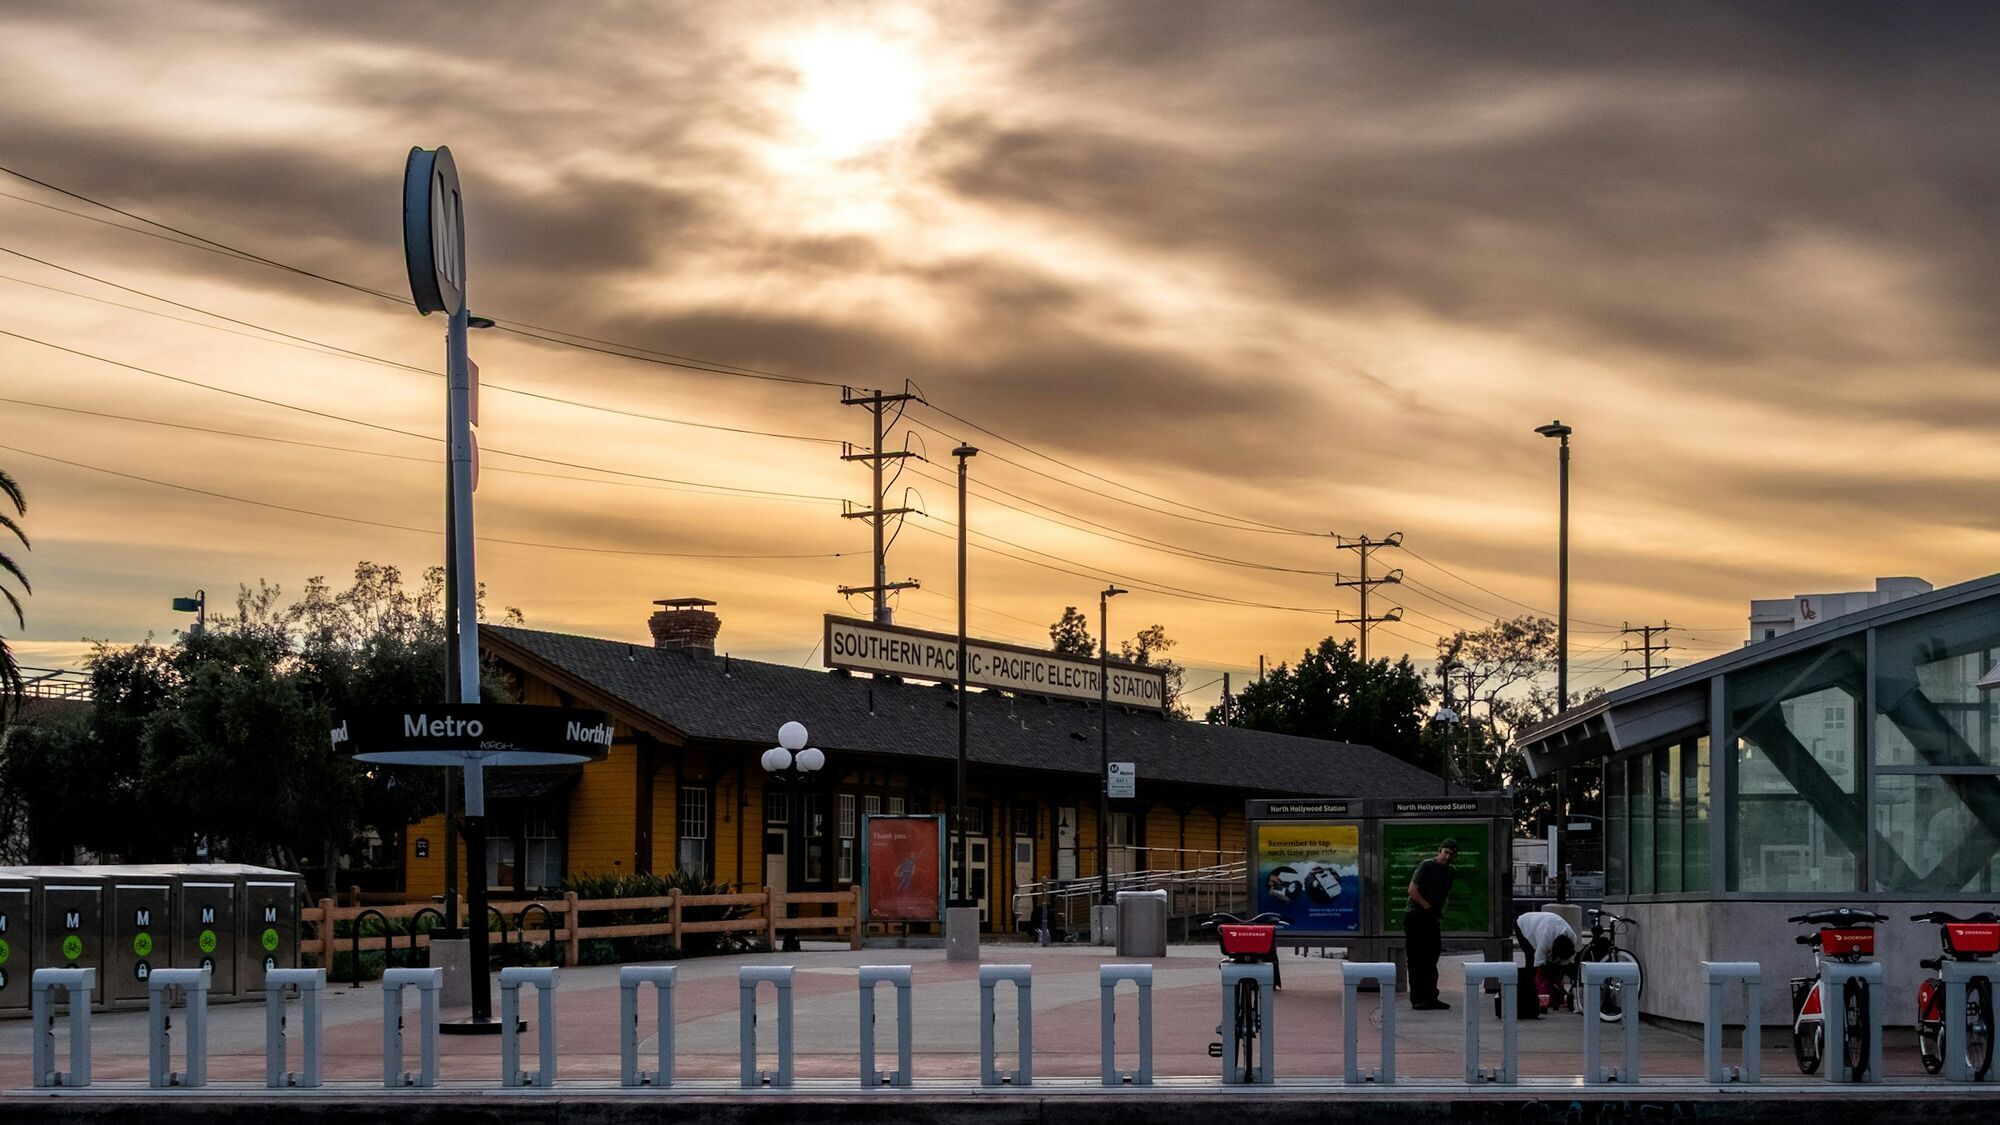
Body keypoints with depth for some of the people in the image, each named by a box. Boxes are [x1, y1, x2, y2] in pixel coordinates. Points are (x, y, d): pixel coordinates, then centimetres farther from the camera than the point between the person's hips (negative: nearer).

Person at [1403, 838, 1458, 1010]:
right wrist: (1428, 907, -14)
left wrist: (1440, 913, 8)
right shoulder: (1426, 866, -10)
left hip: (1433, 919, 8)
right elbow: (1412, 890, -15)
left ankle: (1431, 998, 13)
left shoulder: (1449, 871, 13)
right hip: (1416, 917, -8)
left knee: (1431, 960, 9)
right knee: (1417, 960, -5)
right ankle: (1418, 1000, -4)